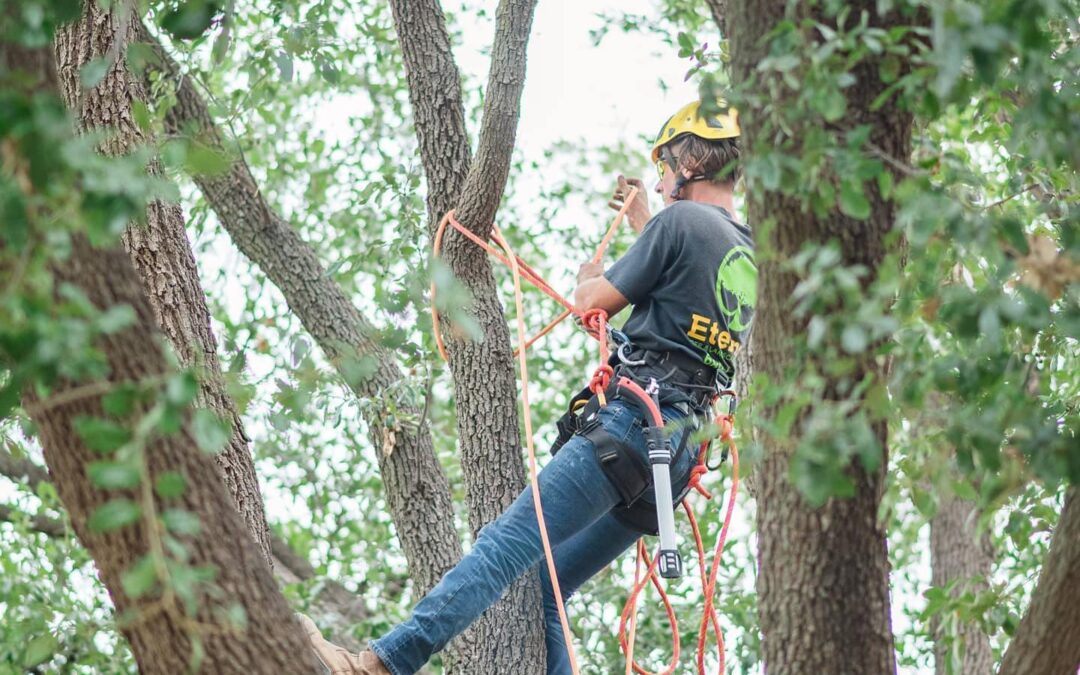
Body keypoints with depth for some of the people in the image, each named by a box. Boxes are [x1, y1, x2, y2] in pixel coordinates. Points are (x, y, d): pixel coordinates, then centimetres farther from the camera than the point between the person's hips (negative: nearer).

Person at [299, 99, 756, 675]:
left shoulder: (681, 221, -5)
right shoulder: (750, 260, 21)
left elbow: (591, 302, 0)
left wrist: (589, 276, 22)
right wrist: (643, 224, 52)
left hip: (627, 427, -9)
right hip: (674, 459, 9)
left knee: (505, 546, -18)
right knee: (538, 592, 10)